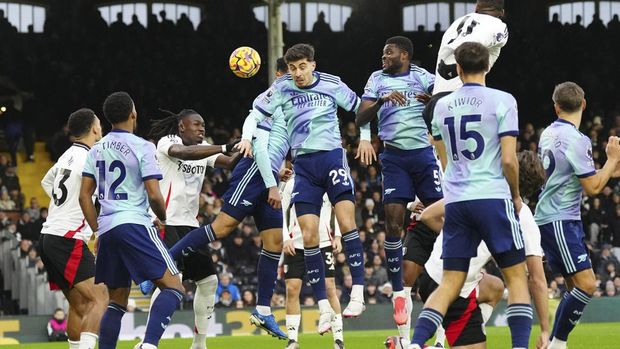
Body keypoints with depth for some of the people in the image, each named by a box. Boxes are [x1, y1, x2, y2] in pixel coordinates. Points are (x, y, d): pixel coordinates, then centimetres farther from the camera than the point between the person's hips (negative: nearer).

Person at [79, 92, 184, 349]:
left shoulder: (96, 150, 13)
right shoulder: (142, 147, -6)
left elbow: (84, 196, 13)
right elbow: (154, 195, -10)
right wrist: (162, 219, 9)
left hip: (106, 228, 7)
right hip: (135, 225, -7)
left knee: (117, 301, 16)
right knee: (173, 288, -8)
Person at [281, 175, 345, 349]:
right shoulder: (291, 184, 6)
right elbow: (281, 212, 6)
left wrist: (337, 236, 3)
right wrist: (285, 239, -6)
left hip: (323, 243, 0)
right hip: (295, 244, 0)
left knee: (329, 288, -5)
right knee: (292, 289, -5)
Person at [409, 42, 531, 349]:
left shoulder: (442, 105, 10)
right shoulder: (502, 101, -4)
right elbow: (508, 160, -8)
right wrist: (516, 196, 7)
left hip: (455, 201, 4)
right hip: (493, 197, -4)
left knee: (450, 284, 7)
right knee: (517, 277, 5)